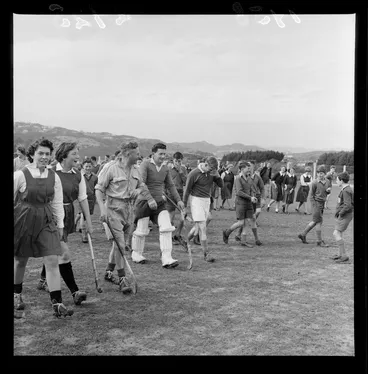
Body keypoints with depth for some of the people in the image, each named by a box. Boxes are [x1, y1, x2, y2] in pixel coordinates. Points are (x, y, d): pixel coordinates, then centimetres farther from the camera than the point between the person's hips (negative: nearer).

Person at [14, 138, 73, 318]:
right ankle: (17, 295, 40)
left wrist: (60, 225, 8)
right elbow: (13, 200, -3)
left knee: (52, 261, -5)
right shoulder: (20, 175, -10)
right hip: (23, 221, -2)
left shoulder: (54, 177, 1)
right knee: (20, 261, 14)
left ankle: (57, 303, 0)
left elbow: (57, 203, 8)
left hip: (46, 222, 2)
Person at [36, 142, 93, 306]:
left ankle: (43, 280, 39)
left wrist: (89, 222, 7)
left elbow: (83, 199, 7)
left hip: (68, 215, 6)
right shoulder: (52, 172, -12)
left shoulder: (77, 176, 4)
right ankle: (75, 291, -8)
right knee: (64, 253, -10)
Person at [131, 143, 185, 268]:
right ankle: (136, 254, 30)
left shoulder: (165, 169, 9)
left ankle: (166, 259, -11)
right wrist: (150, 199, -32)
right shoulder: (145, 165, -11)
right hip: (144, 202, -5)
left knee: (166, 228, -11)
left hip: (160, 203, 5)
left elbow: (170, 186, 19)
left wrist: (178, 200, 11)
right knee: (141, 231, 5)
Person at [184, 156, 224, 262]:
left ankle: (187, 240, 40)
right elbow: (187, 190, -8)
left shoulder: (211, 173, 2)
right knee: (202, 227, -10)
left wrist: (217, 176, -17)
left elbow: (221, 185, 3)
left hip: (207, 200, 6)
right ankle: (206, 253, -5)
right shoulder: (194, 174, -15)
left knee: (198, 226, 15)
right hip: (196, 200, -6)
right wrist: (184, 206, -4)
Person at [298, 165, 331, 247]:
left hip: (322, 203, 7)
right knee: (319, 222, -4)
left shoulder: (327, 182, 6)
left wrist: (328, 190, -3)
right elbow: (311, 195, -8)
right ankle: (319, 241, 5)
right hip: (316, 203, -7)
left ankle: (303, 235, 26)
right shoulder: (314, 183, -11)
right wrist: (314, 206, -14)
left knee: (315, 222, 13)